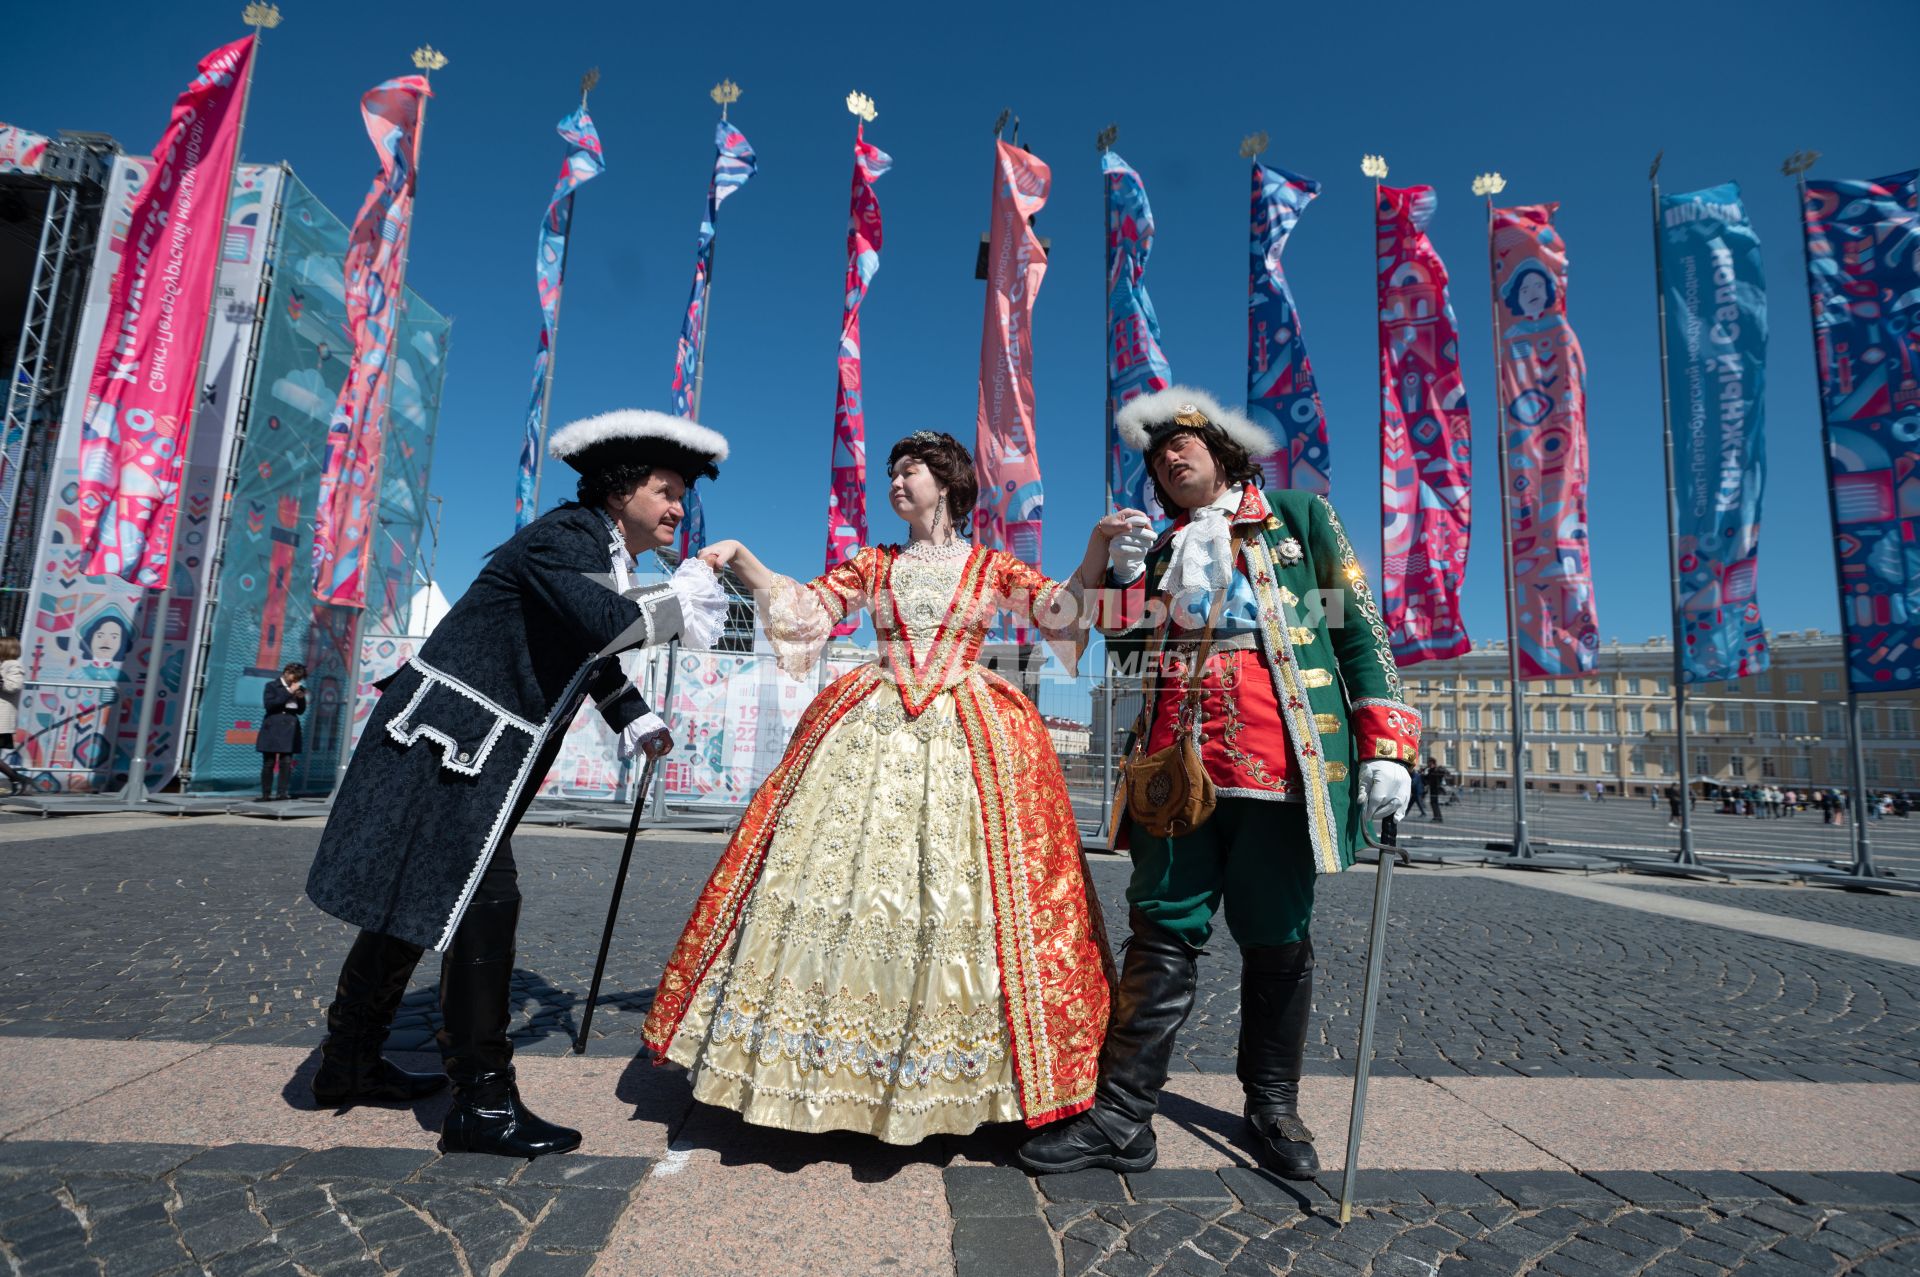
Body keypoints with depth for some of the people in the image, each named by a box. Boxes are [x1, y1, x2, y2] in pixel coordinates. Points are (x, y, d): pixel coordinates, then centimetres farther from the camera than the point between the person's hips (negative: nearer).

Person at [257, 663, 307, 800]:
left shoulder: (298, 689, 16)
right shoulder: (272, 686, 4)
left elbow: (301, 710, 17)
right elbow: (269, 704, -12)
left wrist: (301, 698, -1)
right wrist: (289, 692, -14)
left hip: (289, 729, 3)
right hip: (272, 729, -3)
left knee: (286, 763, -4)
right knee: (269, 763, 0)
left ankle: (283, 792, -6)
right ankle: (266, 794, 5)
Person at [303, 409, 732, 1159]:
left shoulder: (605, 557, 13)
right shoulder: (565, 536, -17)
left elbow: (591, 647, 29)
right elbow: (604, 622, -37)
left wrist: (633, 718, 25)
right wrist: (682, 601, -20)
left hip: (474, 752, 10)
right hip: (446, 738, -10)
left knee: (415, 902, 18)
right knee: (485, 901, -9)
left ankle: (350, 1064, 33)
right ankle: (483, 1103, 0)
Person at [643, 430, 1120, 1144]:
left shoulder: (991, 567, 11)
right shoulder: (874, 564, 17)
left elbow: (1064, 608, 2)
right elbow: (801, 606, 12)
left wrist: (1099, 546, -11)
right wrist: (741, 561, 1)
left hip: (967, 736, -2)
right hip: (870, 734, 2)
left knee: (952, 890, -5)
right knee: (841, 874, -4)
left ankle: (944, 1073, 10)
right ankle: (826, 1053, 10)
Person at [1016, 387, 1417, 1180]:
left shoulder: (1298, 515, 11)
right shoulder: (1161, 547, 20)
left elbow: (1359, 628, 4)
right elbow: (1129, 655, 15)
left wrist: (1385, 743, -5)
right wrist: (1127, 579, 0)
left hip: (1281, 757, -2)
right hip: (1176, 763, 2)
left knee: (1277, 938, 8)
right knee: (1162, 932, 3)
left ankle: (1272, 1108, 27)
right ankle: (1122, 1116, 10)